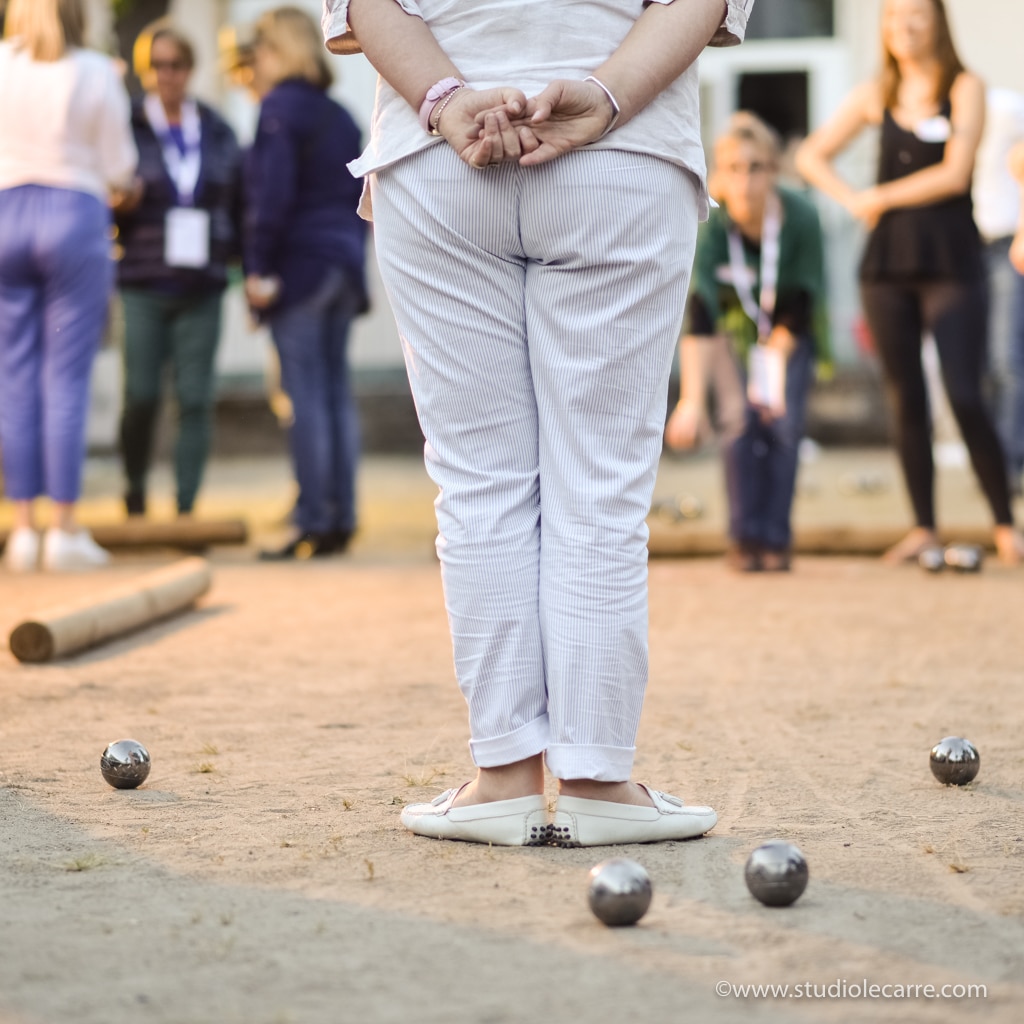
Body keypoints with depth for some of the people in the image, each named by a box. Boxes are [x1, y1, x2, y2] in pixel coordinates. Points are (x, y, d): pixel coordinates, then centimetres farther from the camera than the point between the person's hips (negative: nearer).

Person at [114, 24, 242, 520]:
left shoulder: (218, 134, 10)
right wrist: (121, 203, -18)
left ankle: (186, 505, 3)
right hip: (144, 286, -2)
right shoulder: (125, 129, 2)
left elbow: (240, 206, 13)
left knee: (196, 399, -2)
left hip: (203, 287, 2)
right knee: (142, 395, -6)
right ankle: (135, 487, 17)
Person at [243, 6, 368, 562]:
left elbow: (272, 194, -16)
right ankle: (341, 520, 9)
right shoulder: (340, 115, 17)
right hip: (344, 262, 8)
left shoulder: (280, 108, -8)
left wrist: (259, 267, -15)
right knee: (336, 390, 9)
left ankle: (314, 525, -8)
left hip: (299, 265, -8)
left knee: (305, 396, -7)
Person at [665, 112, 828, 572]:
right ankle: (745, 538, -4)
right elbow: (698, 319, -37)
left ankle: (776, 538, -2)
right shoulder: (711, 227, -31)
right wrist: (692, 399, -45)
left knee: (782, 422, -11)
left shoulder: (800, 219, -30)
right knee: (740, 420, -12)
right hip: (736, 325, 0)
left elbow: (799, 309, -23)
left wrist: (775, 373, -29)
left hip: (791, 330, 0)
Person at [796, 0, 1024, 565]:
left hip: (951, 260, -4)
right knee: (906, 400, 4)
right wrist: (851, 200, 3)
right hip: (887, 261, 4)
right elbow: (810, 156, 19)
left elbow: (954, 174, -10)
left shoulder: (965, 89, 1)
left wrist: (880, 197, -3)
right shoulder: (876, 95, 11)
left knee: (965, 396, -11)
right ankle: (923, 527, 10)